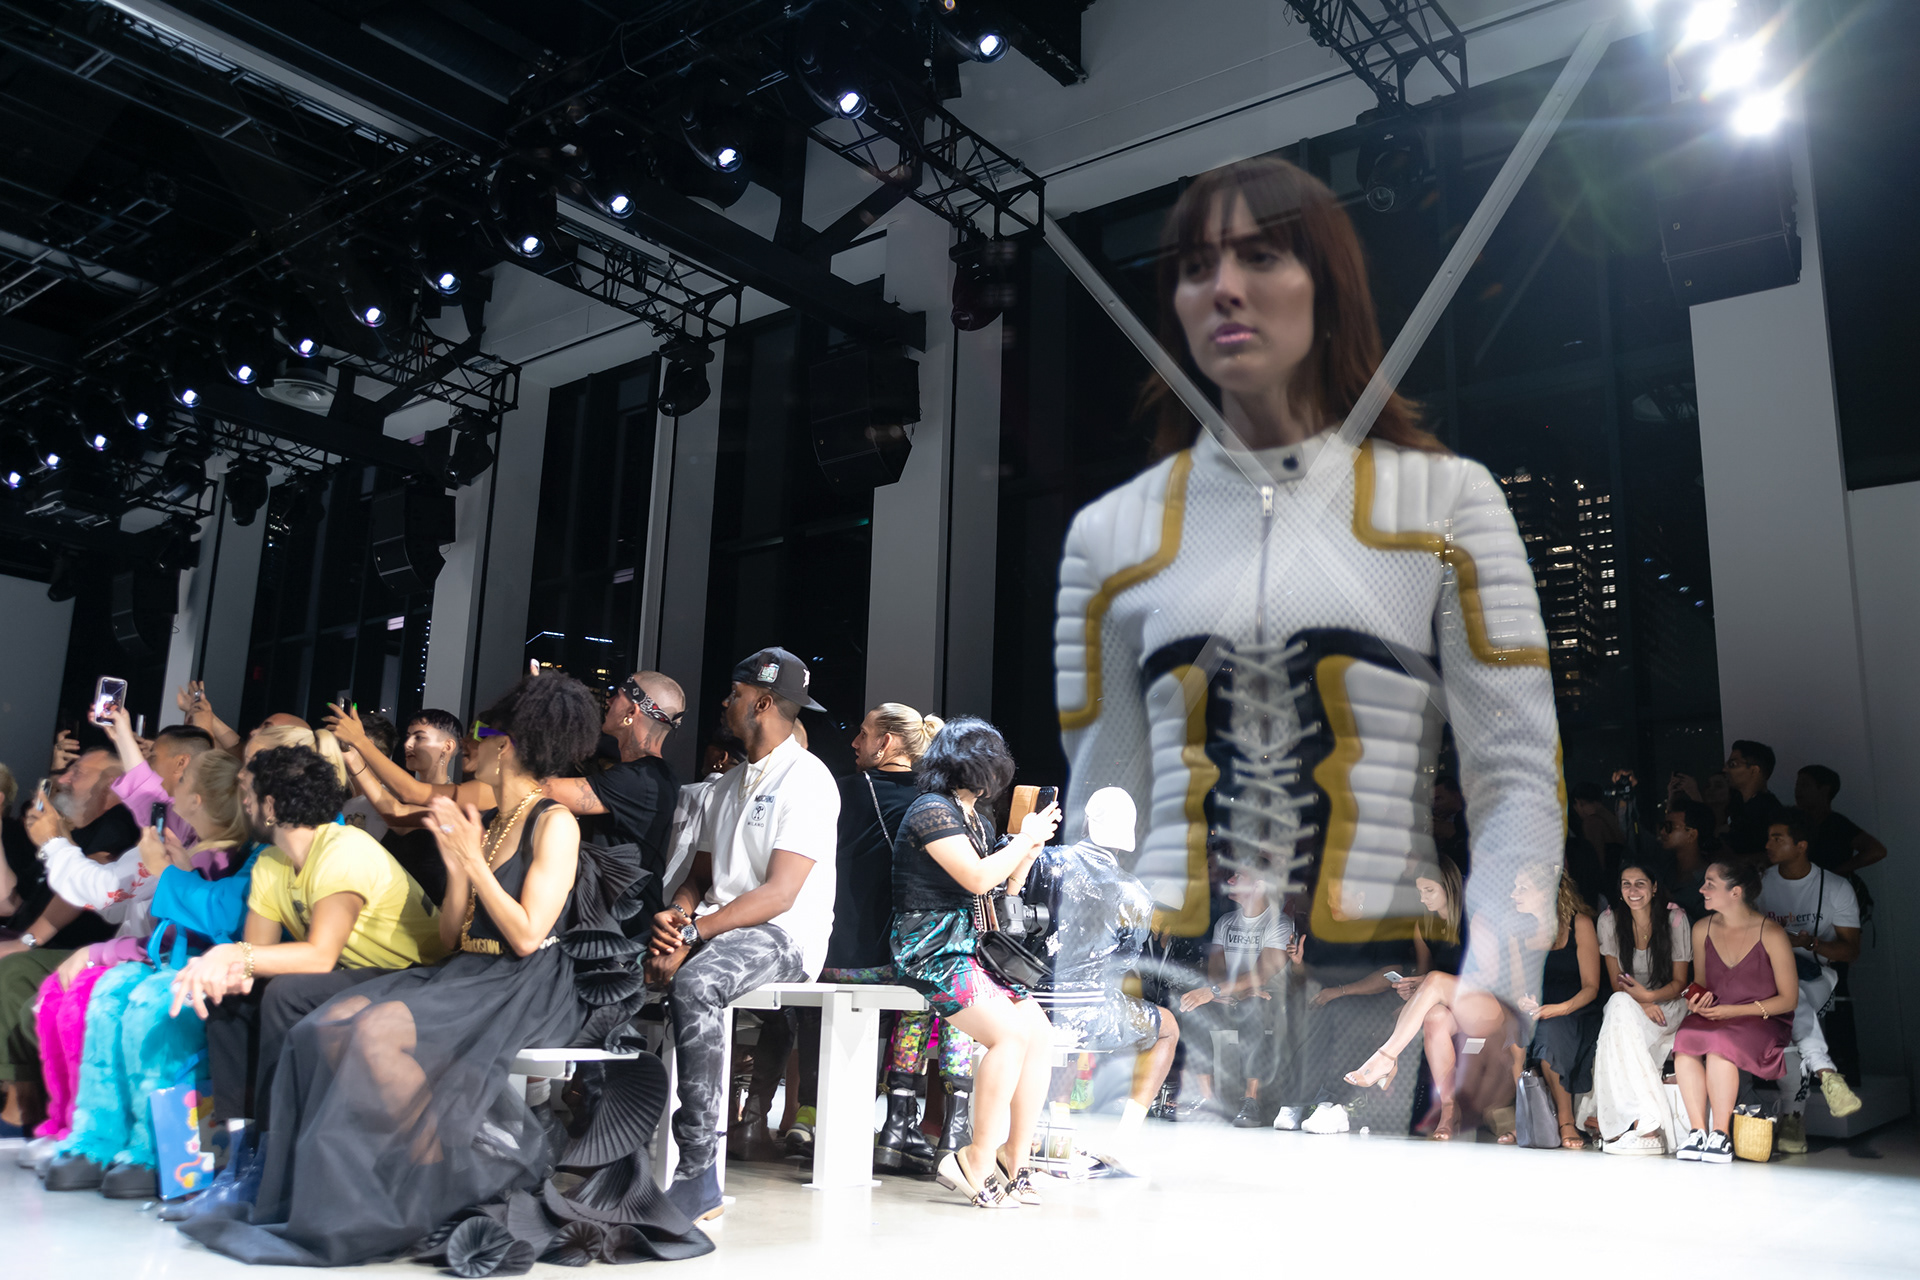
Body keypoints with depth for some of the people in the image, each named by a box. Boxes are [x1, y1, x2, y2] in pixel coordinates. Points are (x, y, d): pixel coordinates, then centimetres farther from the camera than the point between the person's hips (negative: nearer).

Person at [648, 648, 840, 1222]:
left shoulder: (806, 780, -7)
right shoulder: (731, 782, 21)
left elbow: (779, 893, -16)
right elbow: (701, 874, 19)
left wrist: (693, 934, -21)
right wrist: (676, 915, -4)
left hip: (786, 936, -8)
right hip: (719, 928, 8)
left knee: (694, 985, -36)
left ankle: (698, 1174, -30)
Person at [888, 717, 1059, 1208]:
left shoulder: (979, 818, 19)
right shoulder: (931, 810, -9)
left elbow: (1002, 891, 22)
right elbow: (977, 878, -19)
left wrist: (1030, 850, 8)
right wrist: (1026, 839, -9)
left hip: (972, 948, 9)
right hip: (930, 951, -9)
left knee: (1042, 1035, -6)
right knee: (1011, 1033, -25)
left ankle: (1013, 1163, -1)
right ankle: (976, 1162, -15)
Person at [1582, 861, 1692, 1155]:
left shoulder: (1675, 918, -6)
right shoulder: (1609, 920, 0)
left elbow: (1679, 982, -3)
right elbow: (1616, 983, 1)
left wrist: (1649, 996, -24)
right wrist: (1640, 1003, -20)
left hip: (1669, 1004, -2)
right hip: (1627, 1008, 2)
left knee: (1621, 1012, -34)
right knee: (1620, 1005, -34)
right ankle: (1649, 1123, -35)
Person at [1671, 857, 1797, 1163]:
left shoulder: (1771, 934, -8)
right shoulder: (1702, 929, 7)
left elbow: (1789, 998, -6)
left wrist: (1735, 1011, -15)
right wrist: (1697, 1004, -7)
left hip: (1763, 1023, -4)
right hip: (1714, 1018, 4)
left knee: (1718, 1043, -35)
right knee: (1685, 1038, -29)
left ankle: (1721, 1133, -25)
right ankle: (1697, 1131, -26)